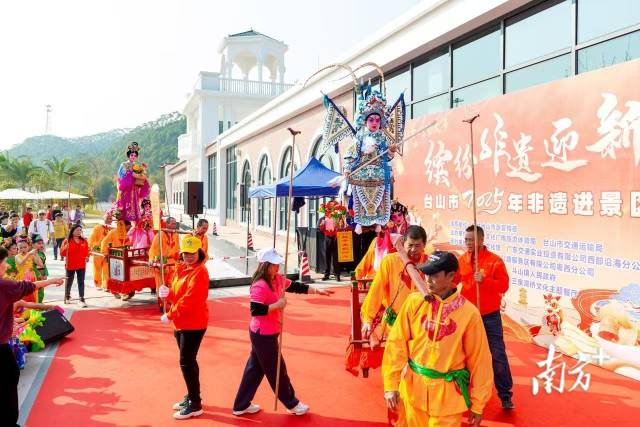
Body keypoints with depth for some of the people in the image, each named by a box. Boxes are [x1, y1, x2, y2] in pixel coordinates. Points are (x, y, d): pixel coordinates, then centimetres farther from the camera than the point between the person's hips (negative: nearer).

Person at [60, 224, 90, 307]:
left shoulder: (84, 241, 4)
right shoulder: (67, 241, -5)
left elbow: (86, 251, 11)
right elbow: (62, 253, -7)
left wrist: (87, 257, -8)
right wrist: (65, 248, -25)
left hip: (81, 265, 2)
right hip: (70, 266, -1)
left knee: (81, 282, -1)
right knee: (69, 282, 12)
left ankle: (82, 299, -1)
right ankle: (67, 296, 35)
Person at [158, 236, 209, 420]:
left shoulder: (199, 272, -18)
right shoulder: (182, 269, 11)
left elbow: (189, 299, -25)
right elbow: (177, 294, 14)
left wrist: (170, 315, -21)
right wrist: (167, 293, -8)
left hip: (193, 324, -9)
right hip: (181, 323, 9)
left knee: (186, 362, -5)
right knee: (189, 361, 18)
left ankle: (195, 405, 6)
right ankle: (191, 396, 33)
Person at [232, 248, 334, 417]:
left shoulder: (278, 279, 4)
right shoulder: (260, 286, -24)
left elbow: (296, 287, 11)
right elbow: (255, 310, -30)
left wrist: (318, 291, 6)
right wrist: (278, 304, -24)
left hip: (267, 333, 9)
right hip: (263, 335, -9)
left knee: (255, 368, 17)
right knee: (277, 370, 8)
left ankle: (241, 405, 29)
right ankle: (292, 404, 25)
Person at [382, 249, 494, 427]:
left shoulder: (469, 313, -11)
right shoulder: (414, 302, -6)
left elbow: (479, 360, -5)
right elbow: (396, 343, -2)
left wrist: (477, 405, 0)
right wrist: (391, 385, -4)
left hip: (448, 395, -2)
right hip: (412, 389, 2)